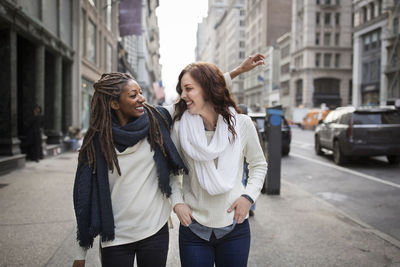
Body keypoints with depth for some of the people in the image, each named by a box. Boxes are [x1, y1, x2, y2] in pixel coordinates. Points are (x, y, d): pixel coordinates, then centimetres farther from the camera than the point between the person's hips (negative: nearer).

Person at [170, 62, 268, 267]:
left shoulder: (242, 124, -7)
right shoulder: (180, 125, -7)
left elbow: (259, 164, 7)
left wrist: (249, 196, -5)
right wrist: (177, 202, -6)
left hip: (234, 227, 1)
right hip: (193, 226, 0)